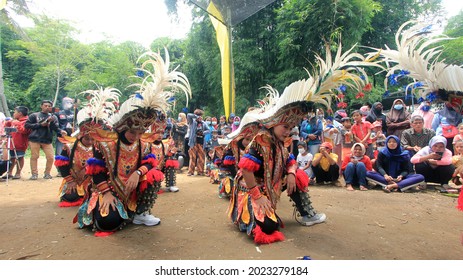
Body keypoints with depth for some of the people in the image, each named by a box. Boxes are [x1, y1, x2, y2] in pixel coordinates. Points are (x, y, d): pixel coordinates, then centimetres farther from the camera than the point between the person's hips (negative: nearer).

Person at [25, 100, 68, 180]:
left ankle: (47, 173, 12)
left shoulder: (53, 117, 9)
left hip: (47, 140, 1)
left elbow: (56, 128, -2)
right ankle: (34, 174, 13)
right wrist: (40, 124, -9)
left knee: (50, 157, -4)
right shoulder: (34, 115, 7)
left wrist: (61, 131, -24)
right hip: (34, 139, -1)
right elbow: (27, 125, -1)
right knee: (34, 157, 2)